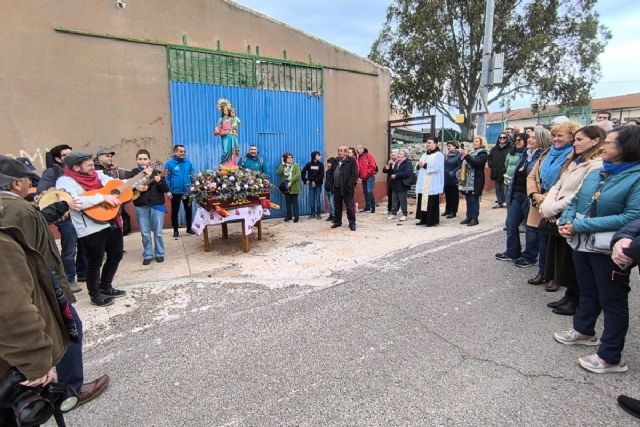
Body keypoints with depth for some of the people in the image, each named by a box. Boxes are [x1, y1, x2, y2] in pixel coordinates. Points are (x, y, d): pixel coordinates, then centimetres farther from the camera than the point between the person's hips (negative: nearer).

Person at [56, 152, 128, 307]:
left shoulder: (98, 175, 10)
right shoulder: (65, 181, -12)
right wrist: (103, 197, -27)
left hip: (112, 223, 8)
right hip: (91, 229, -8)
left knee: (116, 256, 18)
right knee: (95, 262, 6)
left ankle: (106, 287, 38)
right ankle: (95, 295, 26)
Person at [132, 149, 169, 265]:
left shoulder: (156, 171, 4)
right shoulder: (134, 173, 4)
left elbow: (166, 189, -1)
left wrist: (158, 180, -17)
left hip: (157, 205, 0)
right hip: (141, 207, 1)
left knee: (158, 232, 5)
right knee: (145, 233, 6)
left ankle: (159, 254, 19)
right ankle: (147, 255, 19)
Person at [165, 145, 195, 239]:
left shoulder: (188, 162, 3)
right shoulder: (169, 164, -7)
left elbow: (193, 175, 10)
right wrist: (168, 191, -12)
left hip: (187, 191, 3)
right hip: (175, 192, -3)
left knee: (188, 210, 13)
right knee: (175, 211, 8)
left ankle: (189, 228, 27)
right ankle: (175, 231, 20)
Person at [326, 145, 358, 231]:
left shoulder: (351, 161, -7)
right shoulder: (335, 161, 12)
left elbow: (354, 174, -13)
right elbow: (330, 173, 17)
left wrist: (349, 185, -19)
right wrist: (330, 183, 5)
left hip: (347, 188, -6)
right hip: (336, 188, 6)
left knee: (350, 207, 0)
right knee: (337, 206, 13)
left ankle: (352, 223, 10)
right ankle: (337, 222, 26)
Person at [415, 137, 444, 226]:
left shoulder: (438, 155, -4)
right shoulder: (424, 155, 19)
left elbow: (437, 167, -19)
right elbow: (418, 166, 17)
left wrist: (425, 165, -14)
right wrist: (419, 165, -6)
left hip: (432, 184, -7)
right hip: (423, 184, 8)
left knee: (431, 203, -6)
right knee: (423, 201, 8)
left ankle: (432, 220, 0)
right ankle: (423, 219, 14)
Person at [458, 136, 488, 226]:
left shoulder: (483, 154, -4)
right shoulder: (472, 151, 19)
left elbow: (475, 162, -21)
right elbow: (465, 163, 22)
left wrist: (466, 155, -28)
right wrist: (462, 155, 6)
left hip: (476, 181, -7)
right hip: (467, 179, 7)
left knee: (474, 199, -6)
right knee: (468, 199, 9)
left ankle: (474, 218, 0)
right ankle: (469, 217, 16)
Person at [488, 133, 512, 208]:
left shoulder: (510, 148, -3)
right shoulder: (494, 149, 12)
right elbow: (490, 158, 18)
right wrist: (491, 165, 4)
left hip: (505, 172, -4)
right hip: (496, 172, 5)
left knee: (504, 187, 1)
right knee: (497, 187, 9)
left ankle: (504, 201, 10)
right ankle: (498, 202, 16)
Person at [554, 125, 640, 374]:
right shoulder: (596, 173, 7)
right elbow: (576, 201, 12)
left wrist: (580, 226, -25)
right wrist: (566, 221, -8)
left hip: (610, 250, -7)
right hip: (582, 245, 7)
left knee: (612, 301, 7)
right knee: (587, 292, 23)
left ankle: (610, 357, 20)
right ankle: (584, 330, 43)